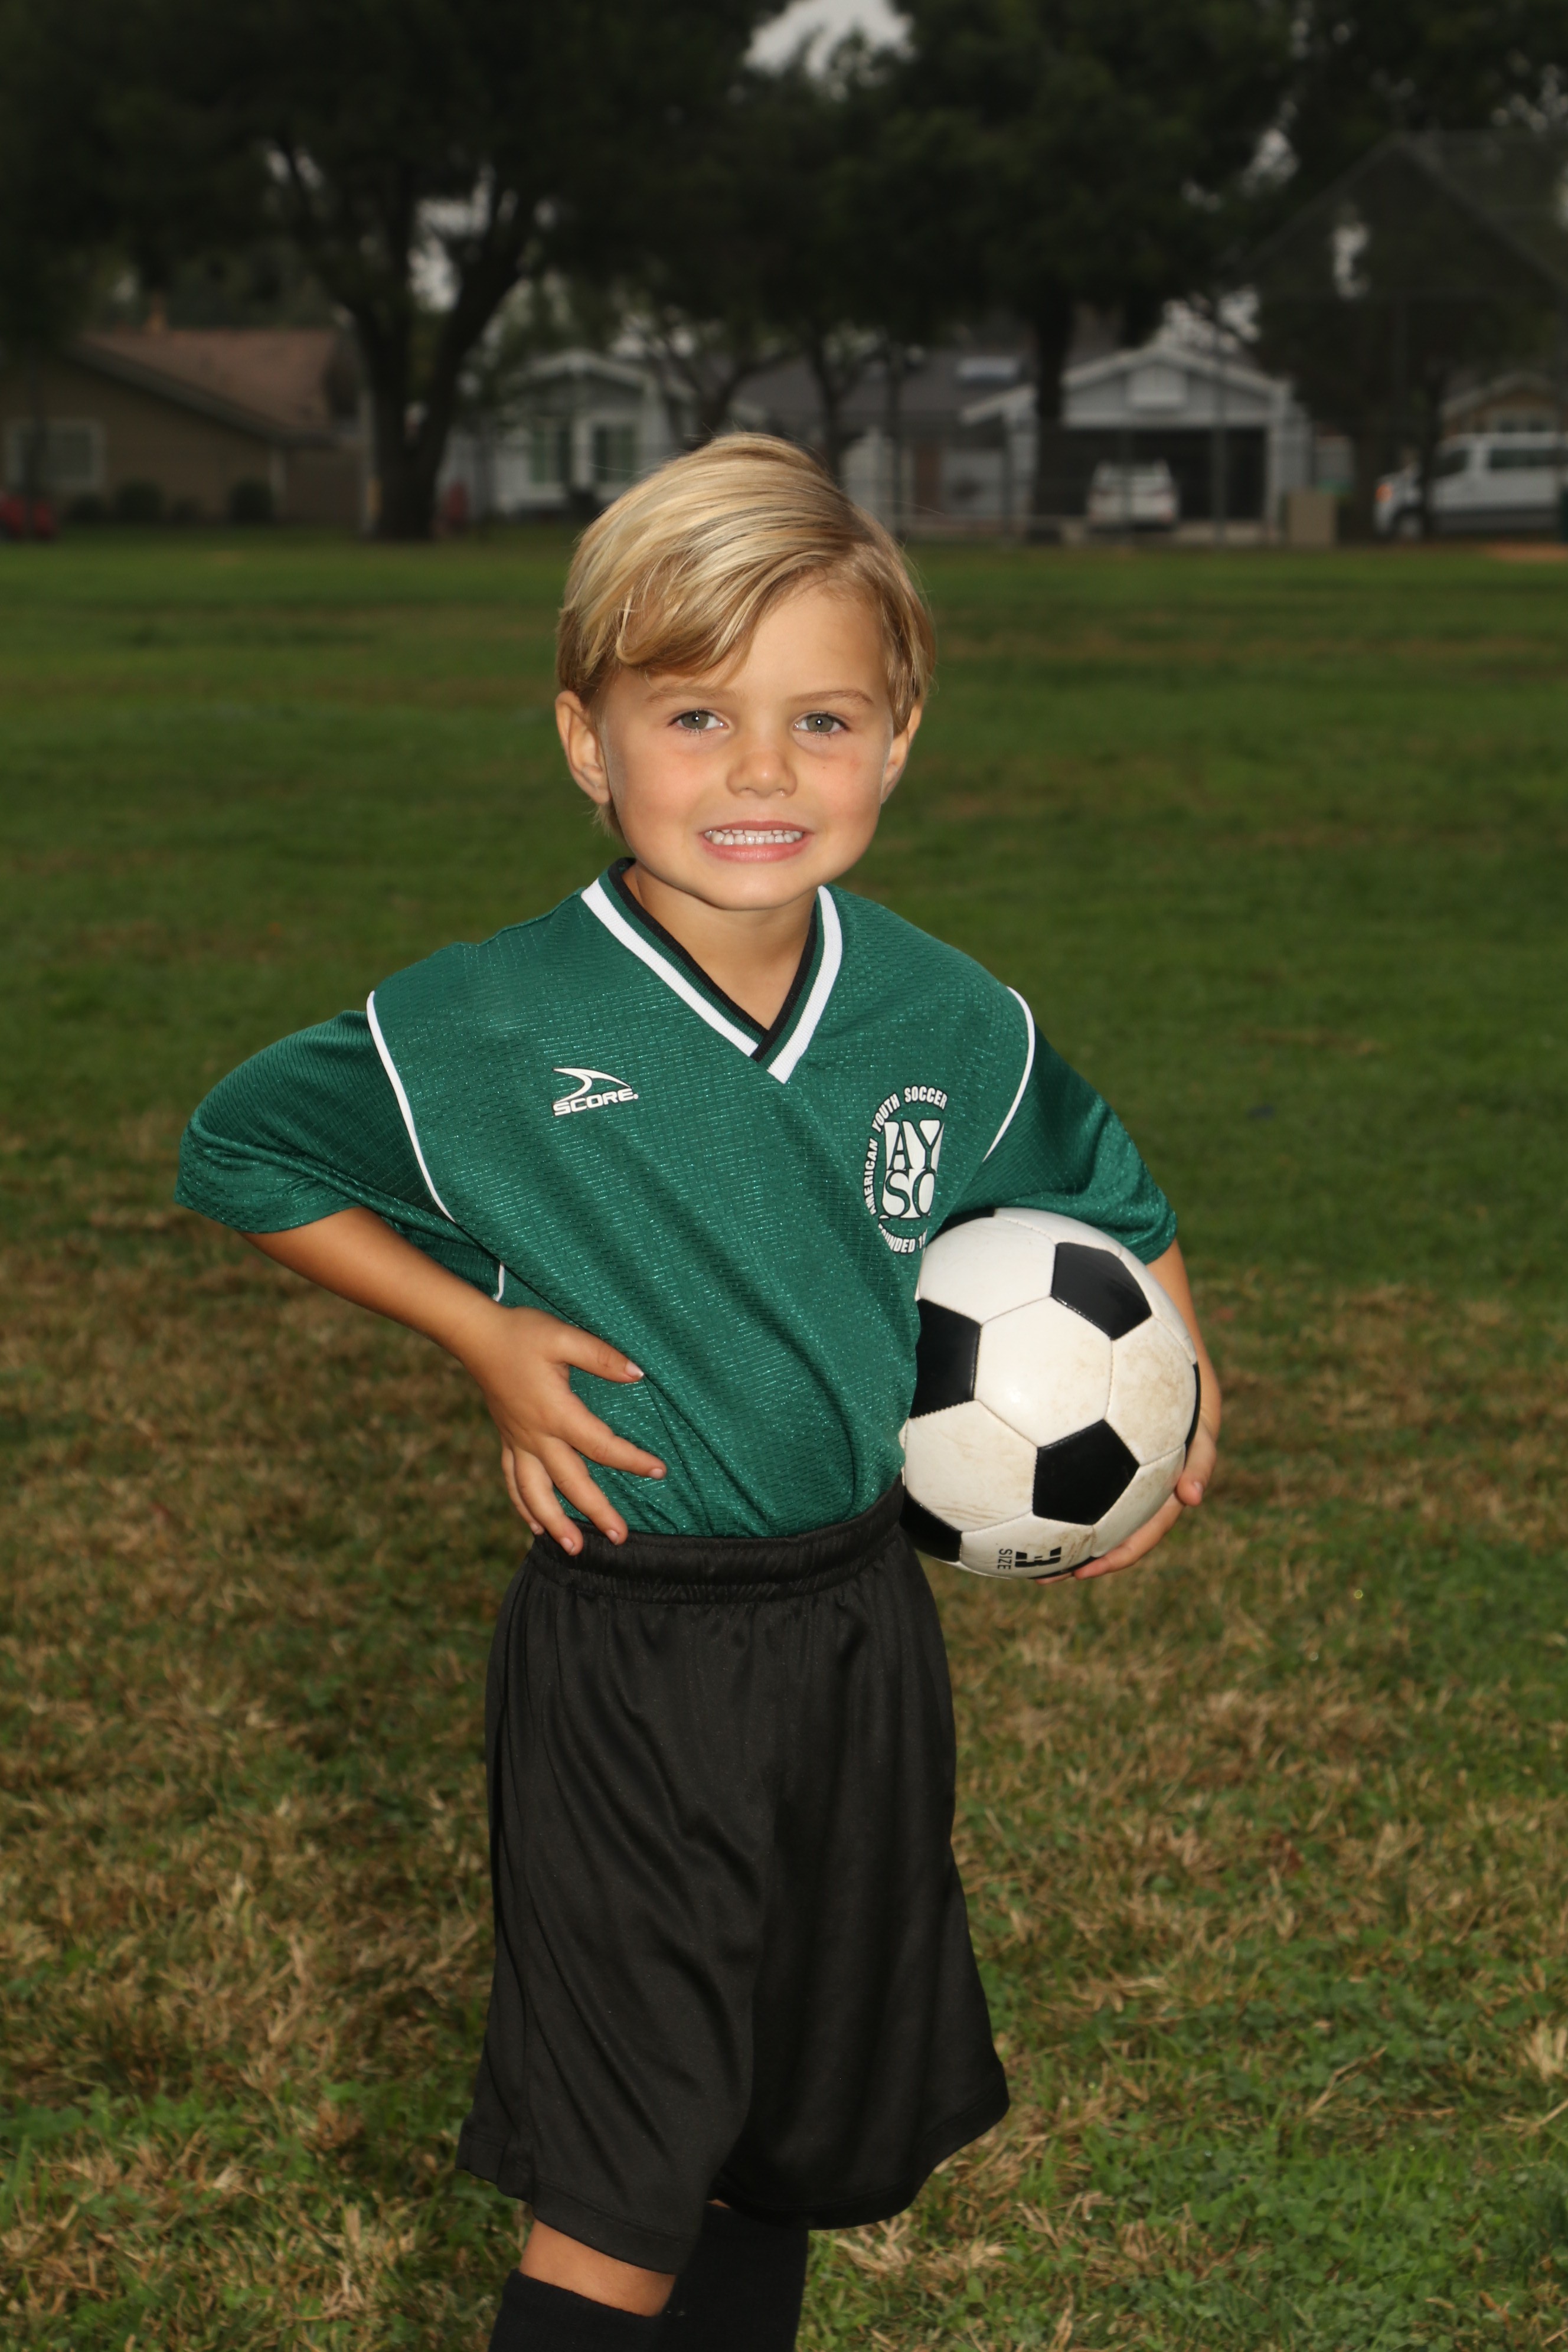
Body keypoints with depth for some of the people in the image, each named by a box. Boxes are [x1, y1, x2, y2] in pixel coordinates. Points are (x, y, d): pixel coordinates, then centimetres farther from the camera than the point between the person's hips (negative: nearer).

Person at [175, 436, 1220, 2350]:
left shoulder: (958, 1030, -4)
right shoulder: (482, 1035, -15)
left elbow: (1111, 1207, 17)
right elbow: (240, 1153, 1)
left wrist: (1172, 1382, 0)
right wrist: (479, 1333, -9)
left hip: (863, 1629, 4)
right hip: (621, 1664, -4)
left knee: (796, 2145, 18)